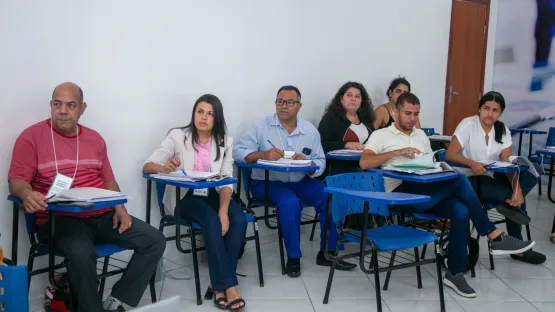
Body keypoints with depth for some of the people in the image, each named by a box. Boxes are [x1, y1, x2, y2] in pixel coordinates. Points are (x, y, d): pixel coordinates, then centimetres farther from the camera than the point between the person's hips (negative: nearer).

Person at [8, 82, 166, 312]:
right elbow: (17, 179, -5)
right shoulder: (32, 136, 1)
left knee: (155, 240, -10)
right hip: (59, 218, -5)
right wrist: (26, 194, -29)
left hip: (102, 215, 6)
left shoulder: (95, 138, 16)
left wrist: (119, 208, 0)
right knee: (81, 252, -38)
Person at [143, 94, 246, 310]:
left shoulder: (225, 142, 3)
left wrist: (223, 210, -22)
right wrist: (164, 167, -33)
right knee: (211, 220, -33)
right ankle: (228, 285, -28)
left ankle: (220, 286, -21)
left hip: (213, 195, 3)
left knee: (238, 220, -27)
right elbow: (147, 166, -9)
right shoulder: (177, 136, -4)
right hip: (185, 197, -3)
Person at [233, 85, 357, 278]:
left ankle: (327, 253, 0)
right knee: (290, 202, -33)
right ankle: (293, 257, -14)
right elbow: (238, 151, -10)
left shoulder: (310, 131, 5)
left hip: (300, 181, 4)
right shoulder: (262, 127, -3)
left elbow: (320, 164, 1)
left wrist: (307, 162, -23)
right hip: (268, 182, -3)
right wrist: (263, 154, -27)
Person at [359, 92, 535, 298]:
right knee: (459, 180, -25)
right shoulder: (380, 135, 7)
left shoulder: (421, 135, 26)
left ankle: (455, 273, -15)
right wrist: (398, 152, -14)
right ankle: (494, 236, -17)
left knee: (461, 211, -26)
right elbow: (364, 163, -9)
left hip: (427, 191, 6)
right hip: (402, 192, -6)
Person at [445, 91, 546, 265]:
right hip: (467, 181, -6)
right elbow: (449, 155, -17)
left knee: (533, 172, -17)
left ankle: (510, 203, -25)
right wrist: (472, 163, -35)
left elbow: (508, 164, -6)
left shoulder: (503, 131, 4)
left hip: (489, 180, 6)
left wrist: (517, 189, -25)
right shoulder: (468, 125, -9)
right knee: (516, 201, -27)